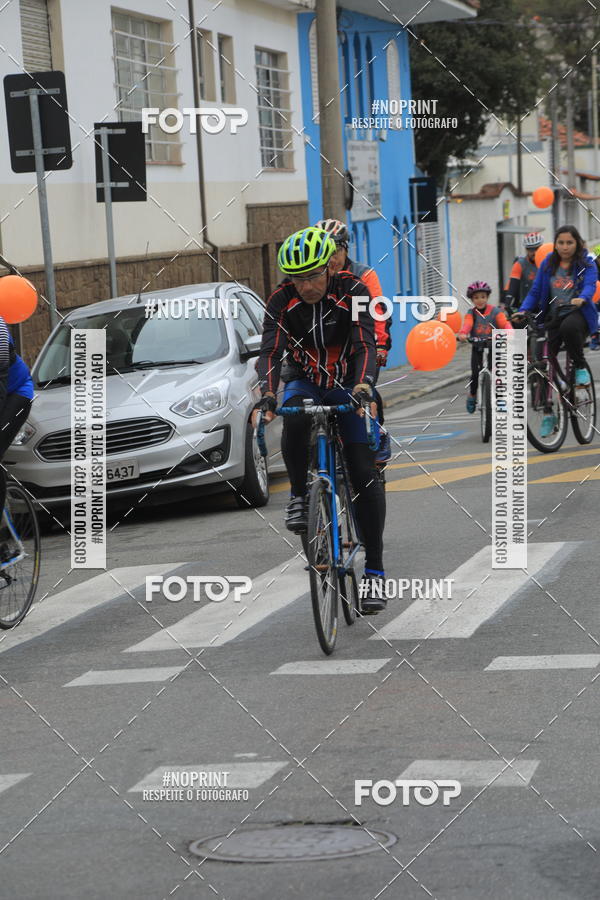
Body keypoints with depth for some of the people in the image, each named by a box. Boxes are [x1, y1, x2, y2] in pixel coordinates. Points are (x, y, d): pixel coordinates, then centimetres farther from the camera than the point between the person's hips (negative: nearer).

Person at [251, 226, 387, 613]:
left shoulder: (351, 291, -18)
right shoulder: (282, 300, -14)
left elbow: (366, 344, -27)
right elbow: (270, 351, -23)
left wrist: (363, 388, -45)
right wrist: (267, 396, -41)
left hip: (349, 386, -1)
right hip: (306, 382, 1)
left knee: (365, 473, -13)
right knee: (294, 419, -37)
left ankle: (375, 570, -8)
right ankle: (299, 495, -12)